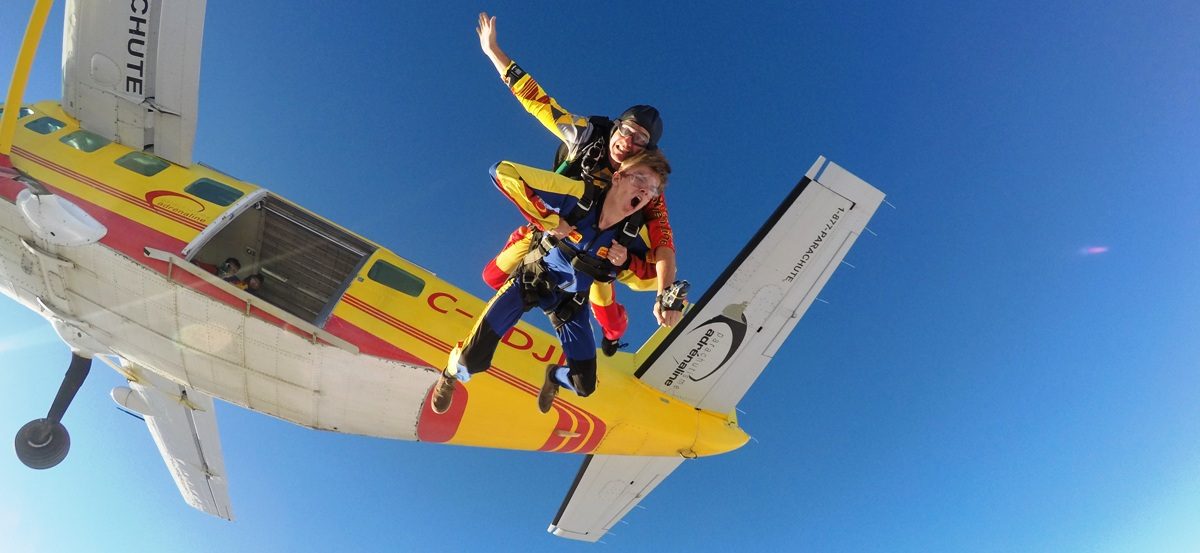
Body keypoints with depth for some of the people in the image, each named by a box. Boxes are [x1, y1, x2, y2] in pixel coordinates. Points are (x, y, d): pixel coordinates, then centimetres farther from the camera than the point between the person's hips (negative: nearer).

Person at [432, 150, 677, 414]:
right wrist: (549, 219, -32)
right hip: (531, 279, -3)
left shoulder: (635, 235, -19)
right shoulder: (579, 194, -30)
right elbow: (502, 172, -33)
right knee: (473, 360, -9)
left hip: (571, 300, 3)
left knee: (584, 385, 4)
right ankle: (452, 374, 32)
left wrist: (624, 262, -22)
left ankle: (555, 376, 43)